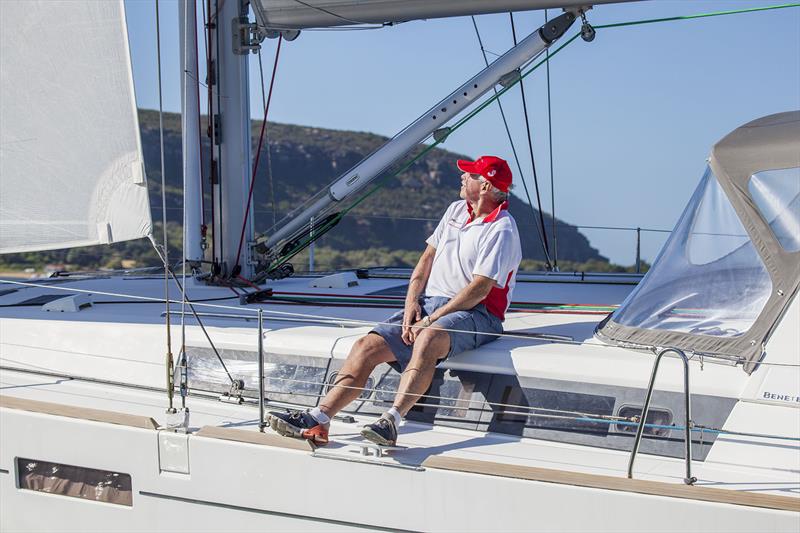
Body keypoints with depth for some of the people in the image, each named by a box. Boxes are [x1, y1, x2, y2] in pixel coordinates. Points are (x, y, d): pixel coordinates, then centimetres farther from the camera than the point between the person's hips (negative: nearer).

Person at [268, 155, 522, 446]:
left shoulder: (502, 230, -8)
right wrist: (412, 302, 0)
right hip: (429, 303, 8)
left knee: (428, 339, -41)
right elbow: (427, 258, 17)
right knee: (367, 345, -12)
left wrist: (431, 320, -18)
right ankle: (318, 418, -21)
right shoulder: (456, 210, 18)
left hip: (475, 313, -7)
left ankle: (391, 421, -49)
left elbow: (479, 290, -16)